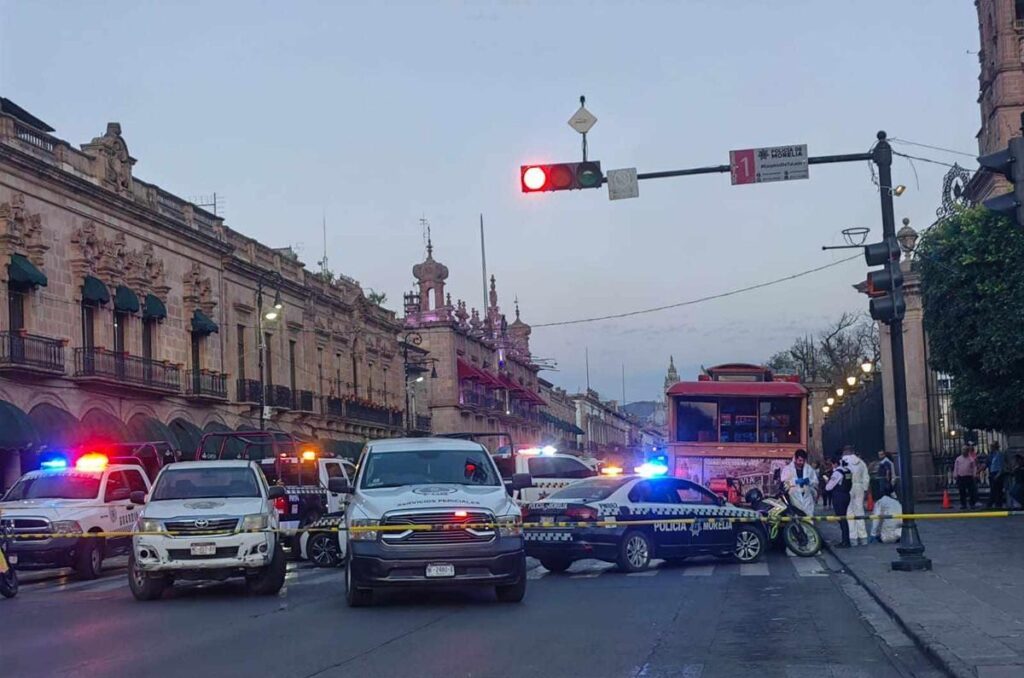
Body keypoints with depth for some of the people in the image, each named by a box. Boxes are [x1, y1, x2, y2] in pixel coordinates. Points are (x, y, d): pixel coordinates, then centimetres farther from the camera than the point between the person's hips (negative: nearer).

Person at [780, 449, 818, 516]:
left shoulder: (809, 469, 14)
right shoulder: (787, 468, 5)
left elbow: (815, 482, 14)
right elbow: (784, 481, -5)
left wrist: (809, 481, -7)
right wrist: (796, 481, -16)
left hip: (807, 497, 3)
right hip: (795, 497, -3)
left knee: (809, 514, -3)